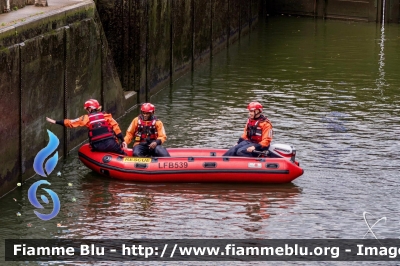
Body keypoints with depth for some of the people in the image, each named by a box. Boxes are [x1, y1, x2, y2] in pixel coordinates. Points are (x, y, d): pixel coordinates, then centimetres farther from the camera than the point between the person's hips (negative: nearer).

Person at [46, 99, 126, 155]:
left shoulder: (86, 118, 7)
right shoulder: (106, 116, 10)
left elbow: (71, 123, 6)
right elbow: (115, 127, 4)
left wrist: (55, 122, 11)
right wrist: (122, 140, 7)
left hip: (97, 147, 0)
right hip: (110, 143, 0)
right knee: (122, 154, 10)